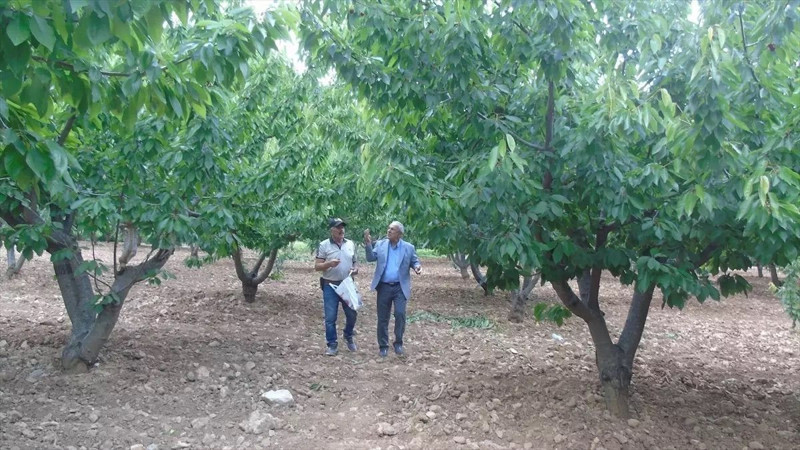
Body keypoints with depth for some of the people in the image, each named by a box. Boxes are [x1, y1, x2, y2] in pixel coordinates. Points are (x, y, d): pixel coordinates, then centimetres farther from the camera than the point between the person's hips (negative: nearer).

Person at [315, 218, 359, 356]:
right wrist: (329, 263, -23)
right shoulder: (324, 245, -5)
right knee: (330, 317, 0)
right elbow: (317, 266, -5)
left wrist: (355, 269, -6)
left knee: (352, 313, 9)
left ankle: (348, 336, 35)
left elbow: (355, 262, 17)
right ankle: (332, 345, 12)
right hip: (330, 286, -3)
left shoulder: (350, 244, 7)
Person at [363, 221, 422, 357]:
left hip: (400, 287, -1)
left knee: (400, 314, -13)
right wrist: (368, 244, -19)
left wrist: (417, 267, -15)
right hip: (384, 287, 2)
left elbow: (415, 261, 8)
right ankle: (383, 346, 18)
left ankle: (398, 343, 6)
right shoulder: (380, 244, 3)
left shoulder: (409, 248, 0)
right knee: (383, 318, 6)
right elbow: (371, 258, -4)